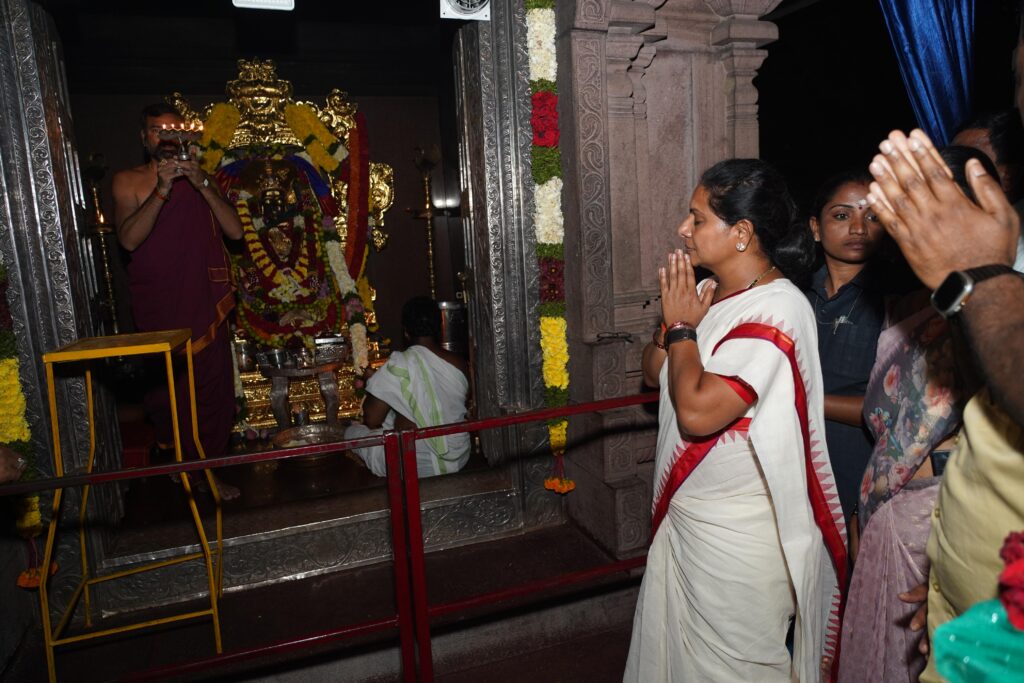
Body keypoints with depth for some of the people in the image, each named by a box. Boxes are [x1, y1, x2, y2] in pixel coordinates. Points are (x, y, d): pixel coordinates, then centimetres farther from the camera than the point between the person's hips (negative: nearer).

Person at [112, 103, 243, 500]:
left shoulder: (199, 179, 12)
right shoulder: (129, 180, 4)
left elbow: (235, 231, -2)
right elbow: (128, 239, -12)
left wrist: (202, 184, -13)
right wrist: (161, 190, -20)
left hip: (205, 303, 2)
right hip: (158, 306, -2)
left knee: (212, 386, 1)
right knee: (168, 388, 0)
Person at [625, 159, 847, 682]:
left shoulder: (777, 308, -22)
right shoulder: (710, 294, 3)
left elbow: (697, 411, -30)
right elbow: (653, 373, 11)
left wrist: (682, 326, -15)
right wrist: (675, 320, -6)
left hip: (738, 536, -8)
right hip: (685, 516, 8)